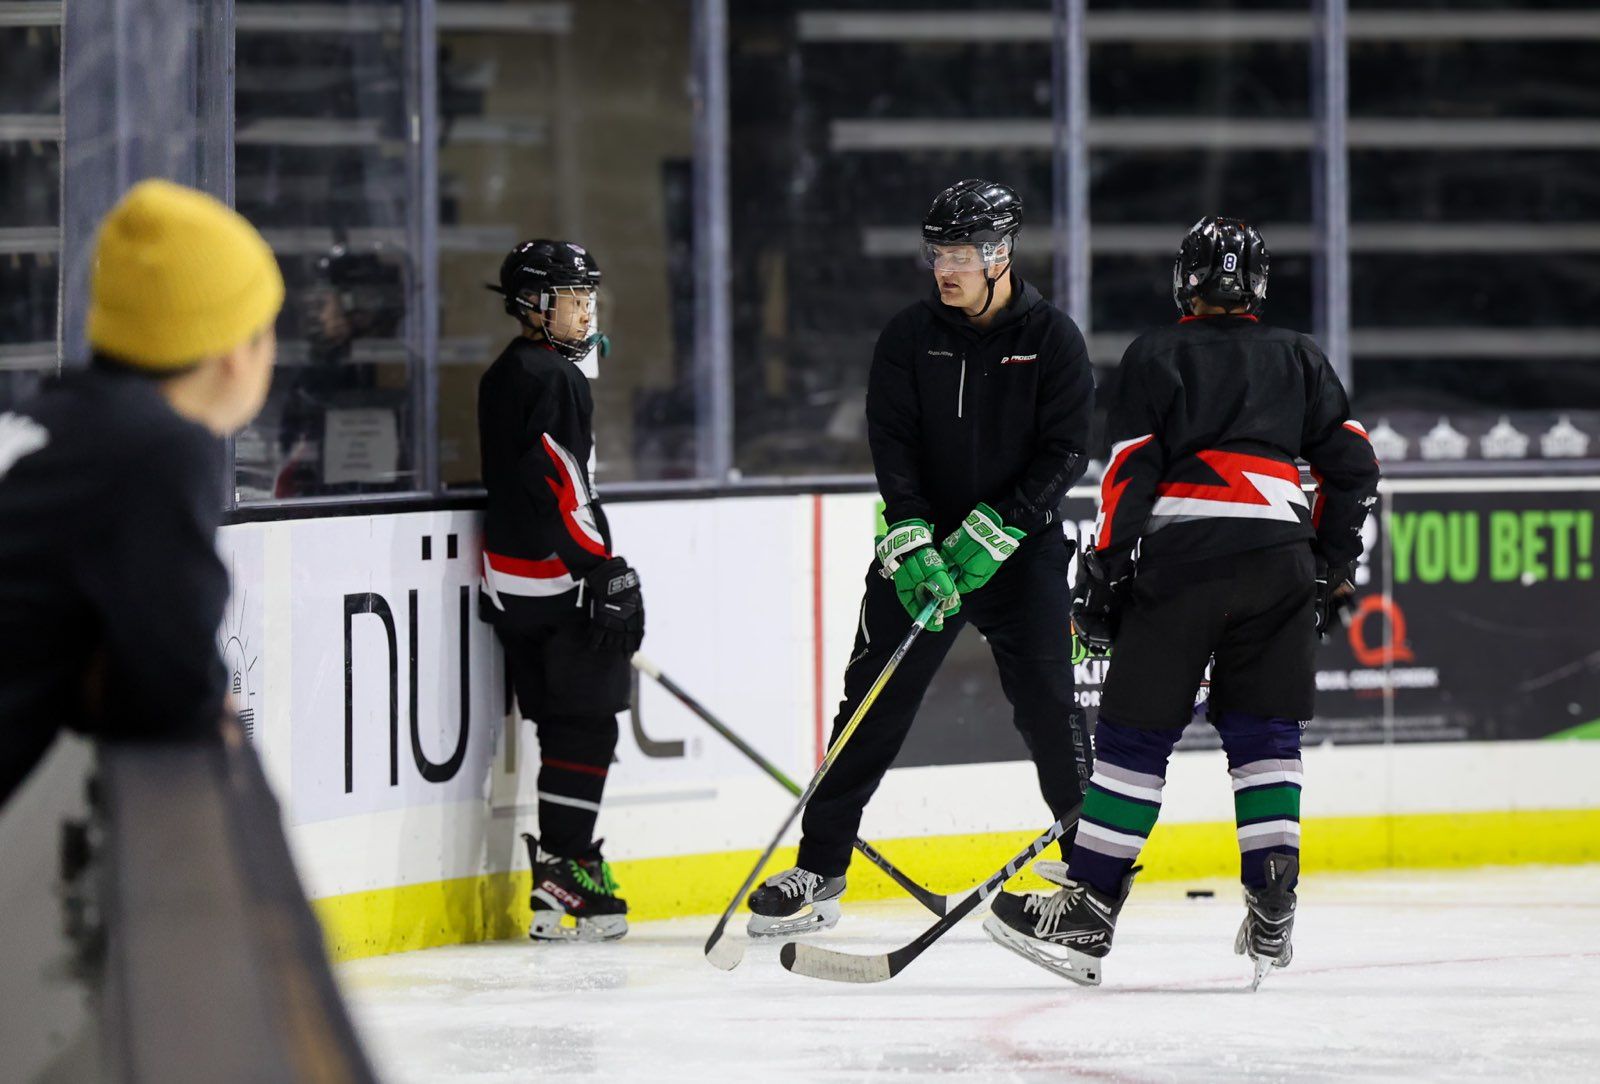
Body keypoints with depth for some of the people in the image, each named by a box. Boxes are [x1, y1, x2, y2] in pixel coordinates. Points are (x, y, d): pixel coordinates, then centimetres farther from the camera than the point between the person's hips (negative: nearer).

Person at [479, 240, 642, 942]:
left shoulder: (502, 376, 17)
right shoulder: (554, 377, -14)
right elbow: (559, 484, -21)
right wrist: (606, 572, -21)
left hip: (511, 582, 10)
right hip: (557, 580, -10)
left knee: (559, 724, 13)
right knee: (585, 726, -6)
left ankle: (561, 865, 13)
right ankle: (564, 876, -9)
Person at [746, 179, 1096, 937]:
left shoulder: (1052, 339, -5)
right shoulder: (910, 336, 0)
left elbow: (1062, 454, -10)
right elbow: (892, 444, -7)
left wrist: (988, 534, -19)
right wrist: (913, 546, -21)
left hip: (1020, 547, -2)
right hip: (922, 540, 2)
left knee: (1046, 702, -8)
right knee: (874, 699, -2)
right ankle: (818, 869, 2)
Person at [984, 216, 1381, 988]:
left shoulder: (1157, 355, 9)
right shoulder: (1299, 360, 19)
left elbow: (1131, 468, -1)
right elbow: (1352, 463, 14)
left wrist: (1104, 573, 0)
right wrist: (1331, 565, 21)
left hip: (1180, 556, -3)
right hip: (1278, 564, 3)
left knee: (1135, 734, -2)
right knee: (1262, 730, 10)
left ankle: (1088, 911, -5)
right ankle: (1271, 915, 2)